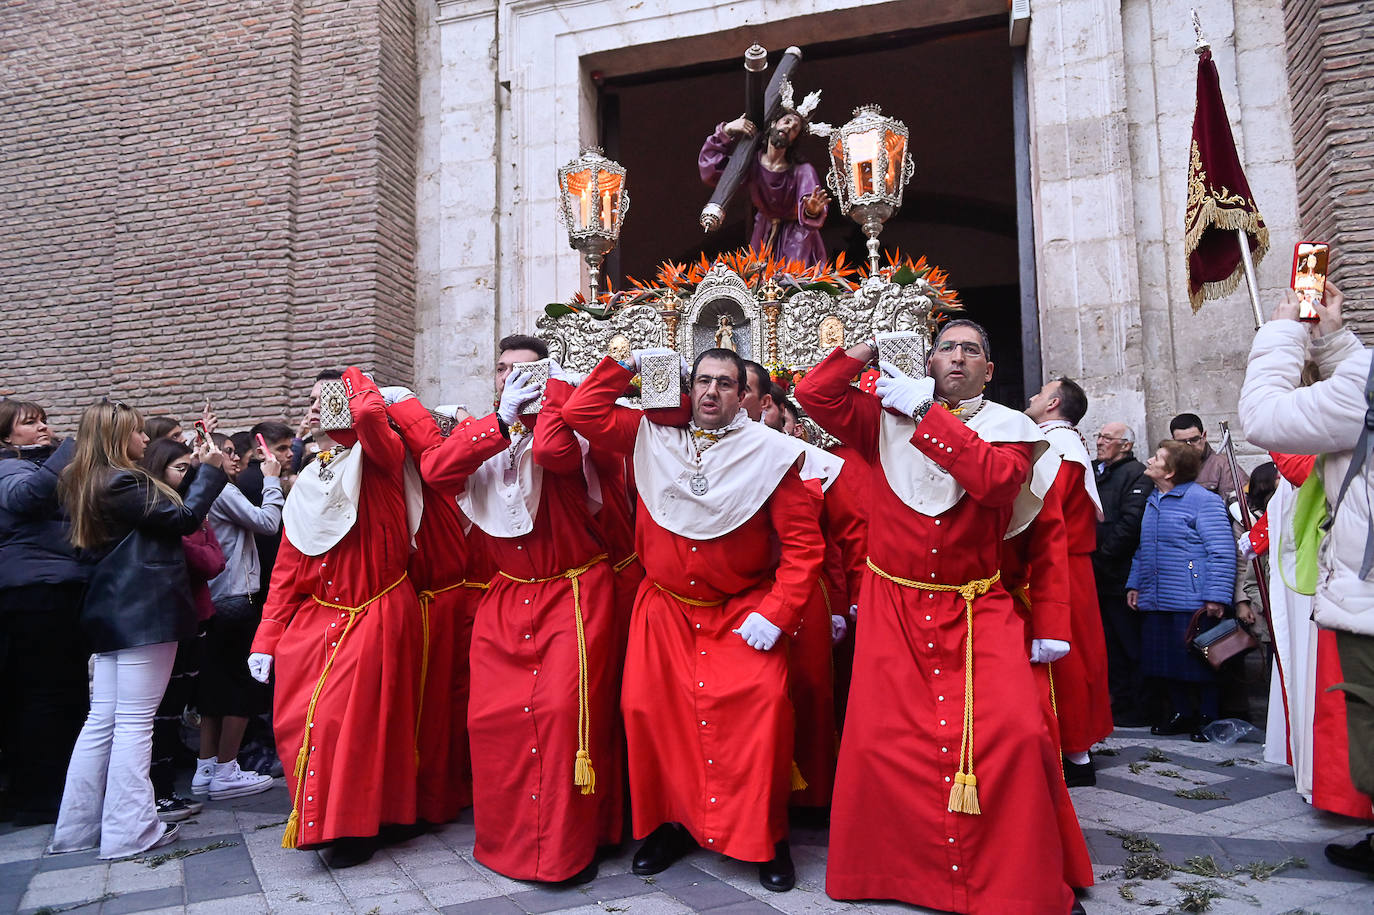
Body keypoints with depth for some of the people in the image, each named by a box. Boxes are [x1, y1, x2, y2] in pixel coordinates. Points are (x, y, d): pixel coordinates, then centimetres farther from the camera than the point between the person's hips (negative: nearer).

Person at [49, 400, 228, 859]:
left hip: (111, 611, 9)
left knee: (102, 720, 13)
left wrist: (202, 470, 16)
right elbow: (183, 518, -12)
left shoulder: (86, 484, 17)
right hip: (145, 611, -9)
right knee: (135, 721, -5)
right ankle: (129, 831, 0)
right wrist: (209, 472, -2)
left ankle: (77, 828, 20)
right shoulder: (125, 482, -13)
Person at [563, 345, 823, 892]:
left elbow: (803, 543, -8)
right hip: (664, 610, 3)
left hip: (742, 614, -2)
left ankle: (767, 839, 5)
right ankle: (669, 825, 16)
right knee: (646, 706, -6)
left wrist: (775, 613, -14)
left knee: (763, 706, -16)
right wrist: (625, 366, 1)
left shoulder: (770, 452, -6)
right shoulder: (652, 436, 2)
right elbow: (582, 414, 1)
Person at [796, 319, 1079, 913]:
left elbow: (997, 480, -17)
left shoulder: (1007, 427, 5)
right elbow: (814, 396, 0)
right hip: (893, 608, 1)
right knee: (879, 739, -1)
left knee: (1014, 732, -14)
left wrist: (928, 416, -14)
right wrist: (867, 350, -3)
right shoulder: (889, 416, 8)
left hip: (978, 612, -1)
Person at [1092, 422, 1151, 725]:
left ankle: (1137, 709, 8)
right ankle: (1120, 703, 21)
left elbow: (1130, 524, -17)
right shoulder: (1094, 471, 18)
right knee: (1110, 643, 13)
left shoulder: (1136, 474, -6)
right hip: (1098, 575, 8)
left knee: (1129, 645, -1)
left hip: (1120, 575, -8)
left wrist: (1102, 555, -16)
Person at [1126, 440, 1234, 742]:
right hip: (1155, 602, 8)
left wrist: (1216, 596, -18)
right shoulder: (1153, 502, 15)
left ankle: (1208, 720, 17)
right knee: (1166, 663, 12)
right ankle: (1182, 714, 25)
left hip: (1192, 603, -7)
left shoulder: (1204, 500, -10)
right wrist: (1135, 584, 16)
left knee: (1200, 661, 2)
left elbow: (1222, 551, -14)